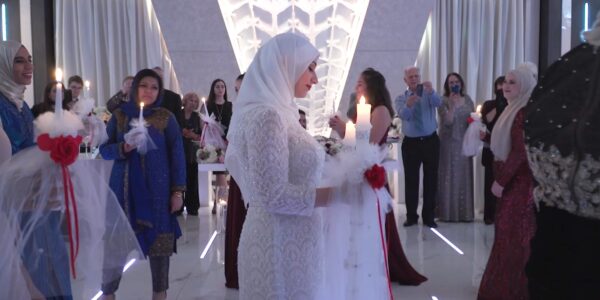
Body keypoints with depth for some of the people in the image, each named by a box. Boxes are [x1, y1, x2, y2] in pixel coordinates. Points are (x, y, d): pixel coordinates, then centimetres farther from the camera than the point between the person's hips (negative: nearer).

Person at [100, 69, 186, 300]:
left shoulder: (166, 117, 1)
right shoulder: (119, 116, 6)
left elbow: (177, 155, -1)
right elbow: (104, 149, 6)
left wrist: (178, 191, -6)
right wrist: (122, 148, -15)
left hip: (157, 189, -1)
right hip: (124, 188, 1)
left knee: (159, 241, 4)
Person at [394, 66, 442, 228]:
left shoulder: (428, 93, 1)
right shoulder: (401, 98, 2)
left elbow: (438, 103, -22)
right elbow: (403, 115, -19)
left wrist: (431, 91, -44)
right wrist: (408, 105, -41)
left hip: (430, 141, 0)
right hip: (411, 143, 1)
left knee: (431, 179, 5)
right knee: (411, 180, 4)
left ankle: (429, 216, 13)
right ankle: (411, 216, 14)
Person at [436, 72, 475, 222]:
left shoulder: (468, 100, 8)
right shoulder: (443, 101, -5)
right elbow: (447, 121, -17)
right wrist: (452, 104, -27)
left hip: (464, 143, 4)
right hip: (448, 143, -4)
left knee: (464, 177, 6)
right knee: (449, 176, -1)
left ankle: (464, 212, 13)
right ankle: (448, 212, 4)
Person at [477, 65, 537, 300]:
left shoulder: (524, 113, -17)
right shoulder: (514, 110, 15)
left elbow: (520, 151, -21)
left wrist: (500, 181, -18)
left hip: (519, 182, -10)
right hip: (512, 180, 10)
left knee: (514, 236, -1)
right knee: (509, 234, 15)